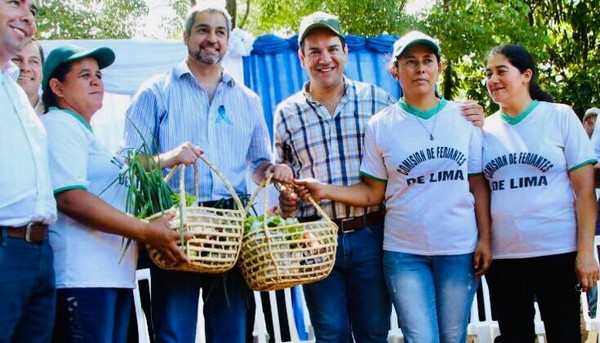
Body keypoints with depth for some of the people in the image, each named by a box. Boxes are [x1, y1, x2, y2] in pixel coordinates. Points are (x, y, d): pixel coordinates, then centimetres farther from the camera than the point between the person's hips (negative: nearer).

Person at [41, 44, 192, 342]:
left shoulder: (84, 133, 26)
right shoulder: (59, 125, -6)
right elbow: (70, 197, -19)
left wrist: (171, 158, 35)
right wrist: (147, 232, -20)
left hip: (113, 273, 10)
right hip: (82, 277, -10)